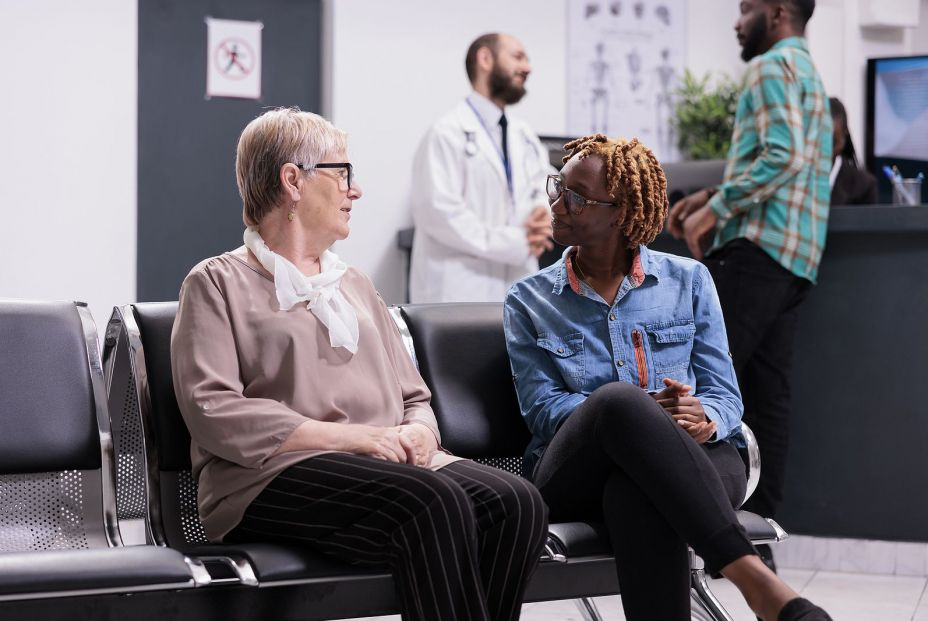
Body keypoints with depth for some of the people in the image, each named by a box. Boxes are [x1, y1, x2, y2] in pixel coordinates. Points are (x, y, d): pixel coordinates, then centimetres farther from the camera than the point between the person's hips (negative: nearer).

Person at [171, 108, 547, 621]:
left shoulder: (355, 285, 29)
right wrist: (357, 437, -13)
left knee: (516, 502, -24)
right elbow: (213, 411, -7)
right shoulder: (218, 283, 8)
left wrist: (418, 434, -1)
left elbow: (415, 399, 27)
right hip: (275, 479, -6)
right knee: (433, 502, -34)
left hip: (389, 463, 6)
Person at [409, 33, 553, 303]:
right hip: (462, 292, -8)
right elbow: (439, 211, -19)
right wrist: (515, 242, -17)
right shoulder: (449, 133, -10)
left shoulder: (524, 135, 17)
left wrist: (544, 212, -6)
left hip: (516, 291, 8)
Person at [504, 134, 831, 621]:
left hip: (691, 462, 0)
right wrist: (639, 412, -16)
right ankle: (749, 574, -45)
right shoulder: (528, 302, 14)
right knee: (618, 396, -38)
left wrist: (703, 420, -17)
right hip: (578, 471, 0)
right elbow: (542, 407, 2)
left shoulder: (687, 281, 14)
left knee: (638, 492, -40)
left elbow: (724, 395, 10)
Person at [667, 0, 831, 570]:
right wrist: (715, 196, 17)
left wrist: (716, 211, -14)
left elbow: (783, 157, -19)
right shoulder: (810, 74, 26)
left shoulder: (773, 66, -5)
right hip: (796, 259, 10)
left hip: (759, 249, -10)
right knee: (768, 394, 5)